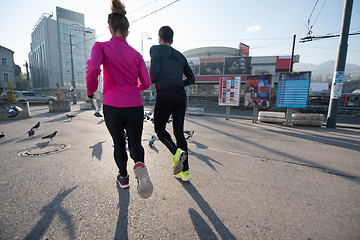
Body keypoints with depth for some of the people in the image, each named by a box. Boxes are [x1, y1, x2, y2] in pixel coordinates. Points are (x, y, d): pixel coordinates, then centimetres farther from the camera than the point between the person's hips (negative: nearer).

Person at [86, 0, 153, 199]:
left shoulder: (101, 46, 0)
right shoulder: (136, 54, 9)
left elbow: (93, 69, -18)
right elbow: (146, 83, 6)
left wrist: (91, 90, 0)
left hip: (113, 107, -1)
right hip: (135, 106, 2)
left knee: (119, 144, 19)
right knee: (135, 143, 14)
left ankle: (123, 178, 36)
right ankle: (139, 164, -19)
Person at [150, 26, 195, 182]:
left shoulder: (156, 49, 7)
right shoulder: (180, 56, 23)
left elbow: (155, 69, -12)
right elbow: (191, 79, 22)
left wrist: (151, 80, 9)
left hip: (165, 95, -5)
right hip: (181, 95, 5)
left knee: (159, 128, 16)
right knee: (179, 132, 11)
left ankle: (177, 152, -11)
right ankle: (185, 172, 13)